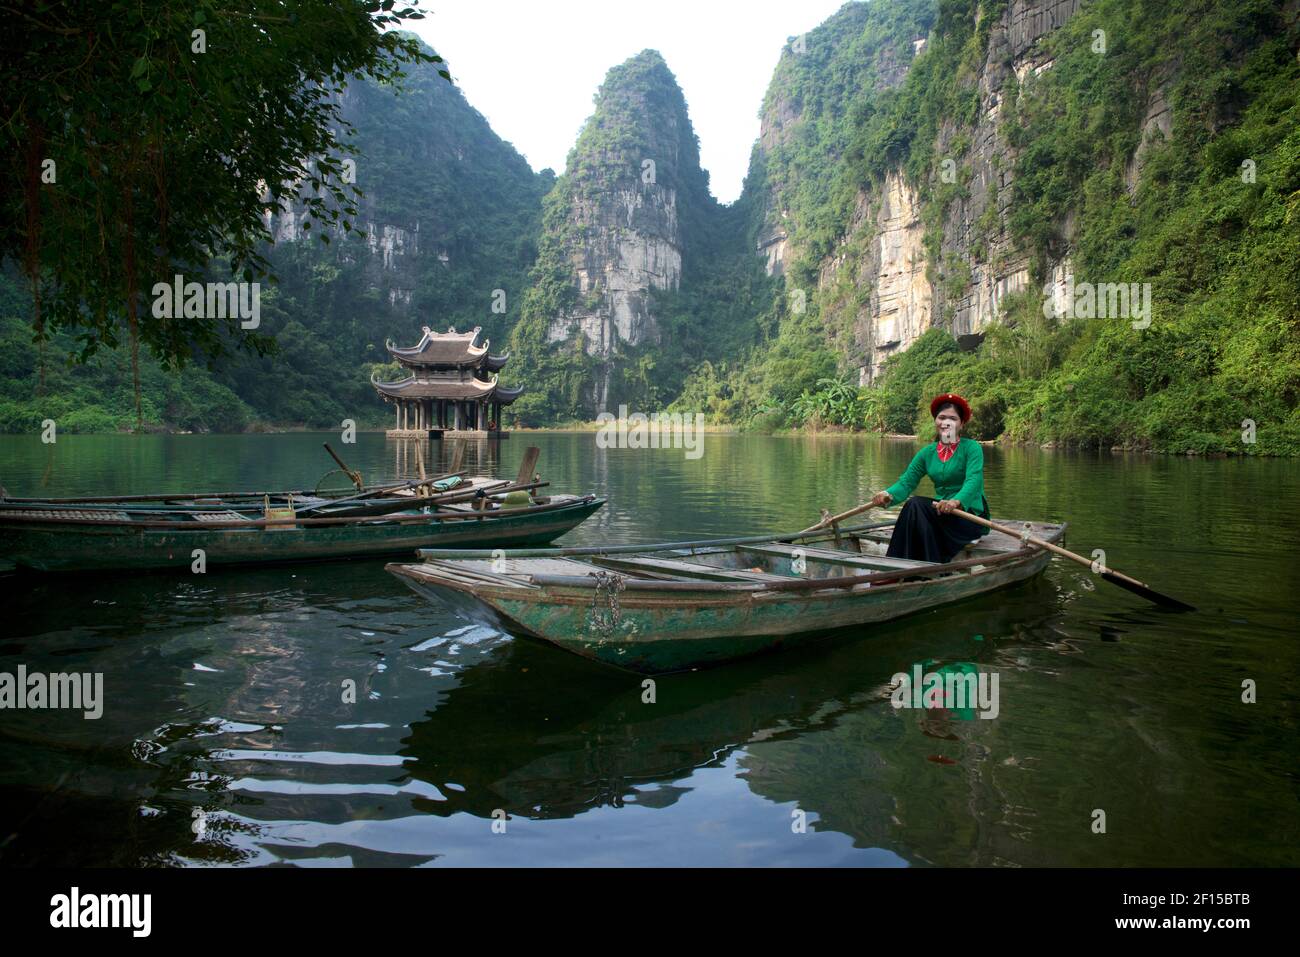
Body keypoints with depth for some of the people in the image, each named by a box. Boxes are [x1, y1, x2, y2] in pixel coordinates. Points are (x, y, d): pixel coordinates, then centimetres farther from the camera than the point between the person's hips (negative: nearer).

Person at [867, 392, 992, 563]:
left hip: (972, 515, -5)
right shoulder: (927, 453, 9)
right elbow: (906, 481, 0)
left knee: (915, 505, -27)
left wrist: (956, 501, -44)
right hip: (944, 513, 5)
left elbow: (973, 480, -23)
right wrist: (888, 494, -24)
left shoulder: (971, 448, -7)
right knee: (914, 506, -25)